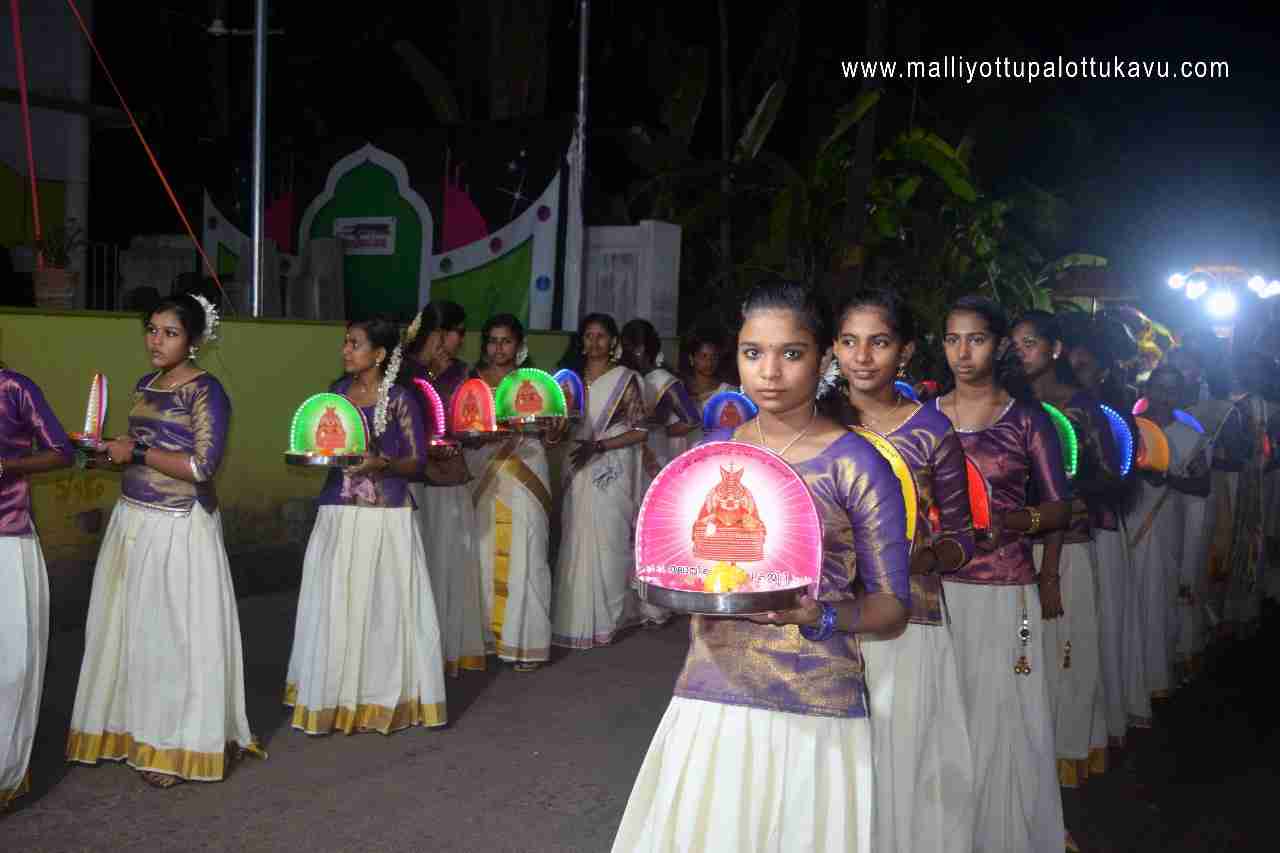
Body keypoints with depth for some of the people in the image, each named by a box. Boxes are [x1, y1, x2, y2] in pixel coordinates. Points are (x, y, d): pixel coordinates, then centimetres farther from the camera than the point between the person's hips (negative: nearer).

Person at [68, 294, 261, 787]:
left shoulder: (205, 392, -13)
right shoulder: (145, 385, 11)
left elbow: (202, 466, -21)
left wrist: (135, 453, -16)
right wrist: (111, 452, 4)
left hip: (178, 528, -8)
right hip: (132, 521, 8)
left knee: (174, 632, 0)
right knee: (129, 629, 14)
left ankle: (177, 746, 13)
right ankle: (136, 729, 29)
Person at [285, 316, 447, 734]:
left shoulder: (400, 398, -7)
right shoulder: (337, 391, 8)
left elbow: (417, 462, -6)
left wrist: (381, 464, -22)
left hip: (386, 516, -5)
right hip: (338, 514, 5)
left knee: (383, 607, 0)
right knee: (335, 607, 6)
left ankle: (385, 697, 14)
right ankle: (337, 696, 18)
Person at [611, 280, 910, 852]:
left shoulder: (857, 465, -7)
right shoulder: (714, 450, 6)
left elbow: (893, 605, -4)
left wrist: (819, 615, -22)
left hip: (815, 713, -3)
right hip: (708, 699, 4)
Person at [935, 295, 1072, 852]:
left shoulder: (1027, 418, 0)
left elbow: (1059, 508, 2)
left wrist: (1009, 520, -15)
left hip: (1004, 591, -2)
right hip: (935, 586, 2)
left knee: (1000, 718, 1)